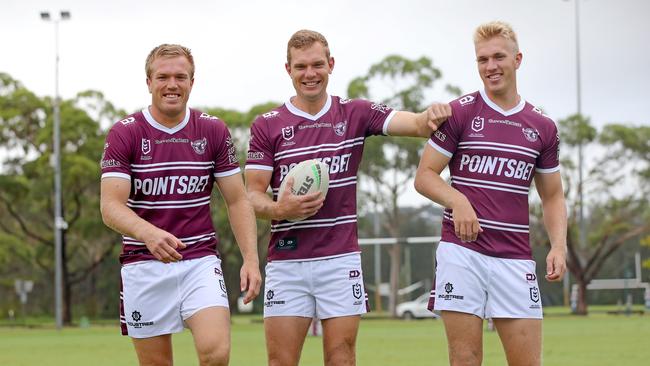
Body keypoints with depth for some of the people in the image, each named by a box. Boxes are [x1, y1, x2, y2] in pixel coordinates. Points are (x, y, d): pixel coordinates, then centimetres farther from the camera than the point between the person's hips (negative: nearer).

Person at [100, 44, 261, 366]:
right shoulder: (124, 134, -4)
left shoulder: (214, 131, 3)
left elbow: (237, 200, 6)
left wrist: (251, 259, -6)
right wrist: (149, 234, -34)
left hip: (200, 262, 1)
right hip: (143, 264, -1)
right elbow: (110, 206, -14)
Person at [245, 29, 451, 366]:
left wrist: (430, 118, -34)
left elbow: (414, 124, -10)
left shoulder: (355, 114, 5)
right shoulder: (267, 126, 3)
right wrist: (278, 209, -20)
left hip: (340, 259, 0)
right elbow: (253, 195, 2)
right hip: (286, 260, 0)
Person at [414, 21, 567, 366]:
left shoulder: (543, 127, 10)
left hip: (515, 257, 3)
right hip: (461, 250, -2)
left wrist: (558, 246, 0)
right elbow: (424, 176, 1)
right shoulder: (459, 112, 1)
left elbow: (552, 197, 17)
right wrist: (457, 200, -18)